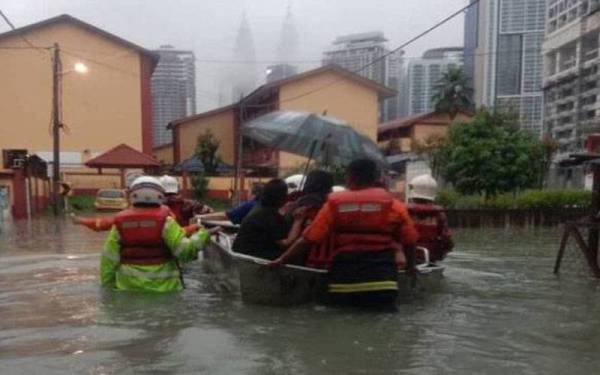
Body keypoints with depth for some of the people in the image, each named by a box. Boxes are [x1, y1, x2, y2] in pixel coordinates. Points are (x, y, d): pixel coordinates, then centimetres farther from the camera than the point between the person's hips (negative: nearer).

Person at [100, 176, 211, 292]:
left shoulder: (121, 223, 0)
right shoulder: (165, 221, -10)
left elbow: (109, 260, 2)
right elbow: (184, 250, -17)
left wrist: (108, 287, 11)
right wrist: (203, 235, -3)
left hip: (128, 287, 3)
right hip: (162, 287, -3)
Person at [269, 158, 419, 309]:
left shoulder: (335, 204, 3)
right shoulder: (394, 205, 3)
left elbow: (308, 238, -1)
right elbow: (409, 241, 5)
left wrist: (282, 259, 8)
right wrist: (410, 267, 23)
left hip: (344, 281, 1)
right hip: (382, 282, 0)